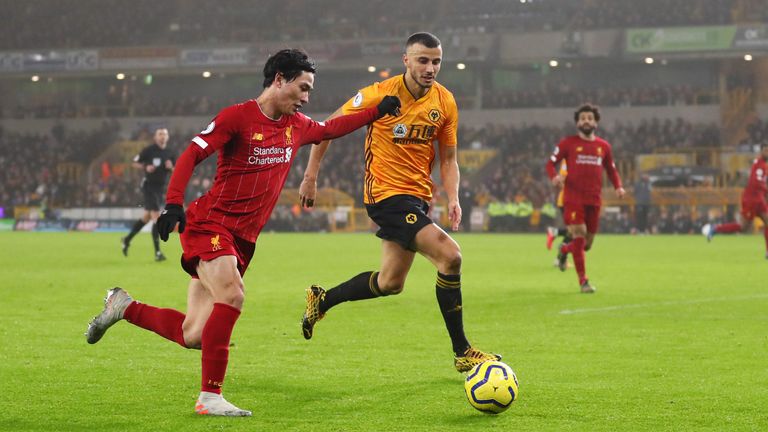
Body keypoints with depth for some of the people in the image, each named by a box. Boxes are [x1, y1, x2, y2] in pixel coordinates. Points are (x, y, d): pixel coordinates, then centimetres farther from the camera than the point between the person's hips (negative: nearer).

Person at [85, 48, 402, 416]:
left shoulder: (296, 126, 12)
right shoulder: (237, 117, -10)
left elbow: (330, 129, 33)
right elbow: (191, 155, -15)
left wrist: (377, 111, 26)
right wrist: (173, 203, -28)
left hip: (242, 240, 7)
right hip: (210, 223, -7)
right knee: (232, 296, -28)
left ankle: (123, 307, 25)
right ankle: (210, 397, -20)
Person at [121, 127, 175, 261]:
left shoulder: (169, 153, 8)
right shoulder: (149, 150, -8)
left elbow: (175, 171, 14)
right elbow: (135, 163, 0)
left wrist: (171, 167, -8)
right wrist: (145, 167, -17)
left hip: (161, 187, 7)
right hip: (149, 185, -7)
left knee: (146, 217, 15)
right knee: (156, 217, -14)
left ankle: (127, 240, 34)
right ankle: (157, 252, -13)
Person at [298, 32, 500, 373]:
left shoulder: (445, 102, 2)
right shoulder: (380, 95, -14)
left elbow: (448, 158, 10)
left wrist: (452, 198, -7)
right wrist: (310, 176, -2)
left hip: (417, 196, 7)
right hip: (386, 193, -7)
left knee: (391, 283, 14)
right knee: (450, 255, -20)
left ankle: (322, 300, 36)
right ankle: (462, 352, -11)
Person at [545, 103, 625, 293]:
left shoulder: (603, 146, 10)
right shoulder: (568, 143, 1)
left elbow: (611, 169, 21)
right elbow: (550, 163, 2)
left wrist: (618, 186, 3)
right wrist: (554, 177, -20)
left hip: (594, 200, 4)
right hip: (573, 198, -4)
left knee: (587, 244, 10)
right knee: (579, 236, -14)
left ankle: (564, 250, 44)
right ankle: (583, 281, -8)